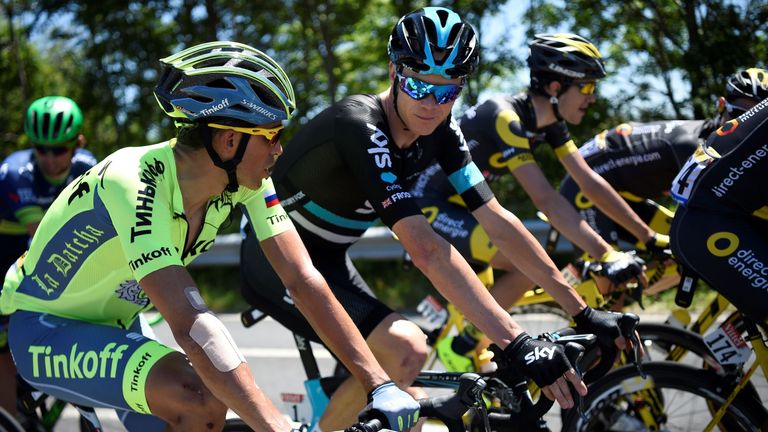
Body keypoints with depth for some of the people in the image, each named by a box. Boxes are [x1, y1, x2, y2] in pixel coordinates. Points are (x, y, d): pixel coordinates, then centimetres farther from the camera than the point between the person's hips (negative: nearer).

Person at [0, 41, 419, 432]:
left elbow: (303, 280, -15)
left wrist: (379, 384, -23)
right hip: (45, 332, -8)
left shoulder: (244, 182, -14)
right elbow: (190, 324, -43)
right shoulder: (134, 185, -35)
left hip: (113, 326, 8)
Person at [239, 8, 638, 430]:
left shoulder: (438, 130, -8)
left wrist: (582, 311, -11)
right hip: (275, 261, -8)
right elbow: (425, 250, -39)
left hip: (327, 260, 8)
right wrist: (517, 344, -44)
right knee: (405, 349, -27)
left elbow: (497, 220, -7)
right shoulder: (360, 126, -31)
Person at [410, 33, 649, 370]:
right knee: (533, 264, -23)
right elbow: (547, 201, -35)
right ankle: (459, 348, -9)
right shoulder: (506, 118, -27)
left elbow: (590, 183, 0)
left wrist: (650, 237, -5)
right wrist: (607, 256, -40)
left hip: (461, 206, 10)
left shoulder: (550, 121, 0)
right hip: (428, 207, -10)